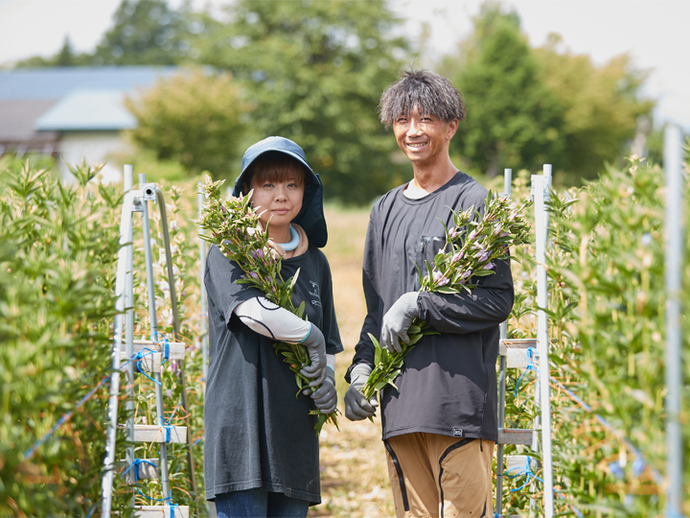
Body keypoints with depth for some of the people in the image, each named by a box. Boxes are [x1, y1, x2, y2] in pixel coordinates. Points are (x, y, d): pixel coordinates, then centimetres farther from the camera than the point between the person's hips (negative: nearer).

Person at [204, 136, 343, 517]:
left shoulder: (314, 261, 16)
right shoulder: (228, 253, -2)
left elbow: (329, 343, 24)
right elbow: (251, 310, -21)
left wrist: (327, 380, 3)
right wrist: (310, 335, -9)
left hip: (295, 426, 6)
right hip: (240, 418, -6)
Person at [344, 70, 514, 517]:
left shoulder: (473, 202, -2)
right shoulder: (386, 210, 18)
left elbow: (498, 300, -8)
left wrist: (417, 305, -12)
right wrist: (362, 367, 8)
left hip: (460, 397, -6)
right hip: (399, 404, 6)